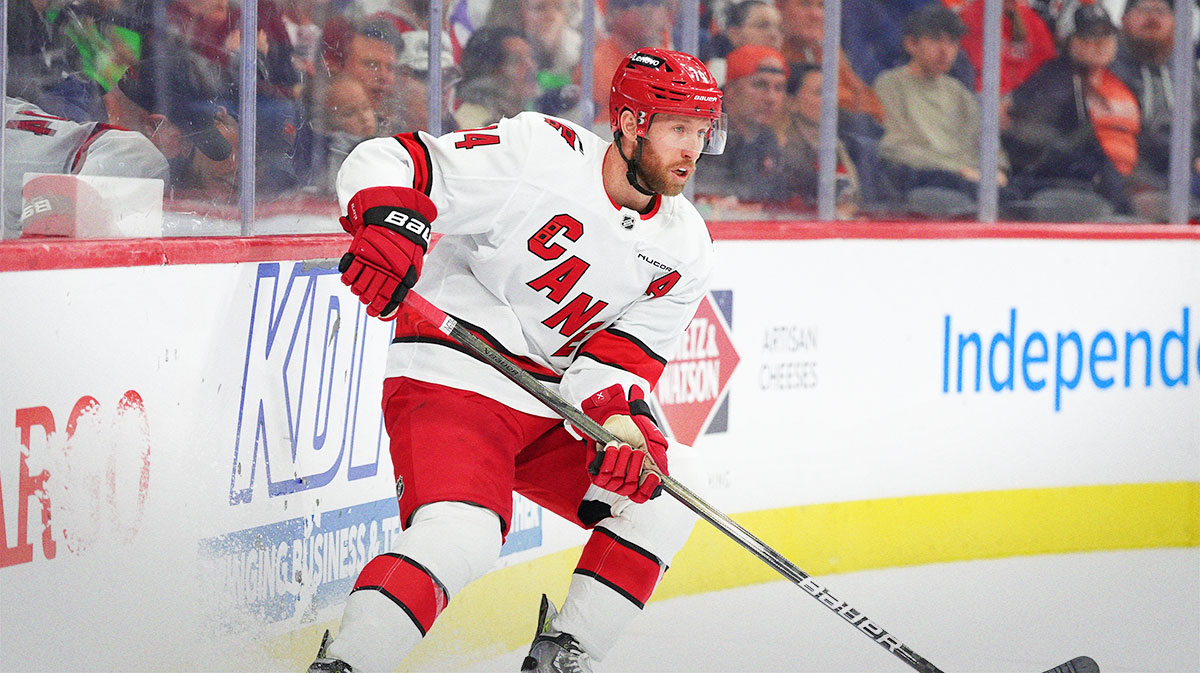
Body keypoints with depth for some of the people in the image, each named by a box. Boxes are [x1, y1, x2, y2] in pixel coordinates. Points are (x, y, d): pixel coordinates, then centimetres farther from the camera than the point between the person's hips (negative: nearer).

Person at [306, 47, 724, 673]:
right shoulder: (538, 153, -14)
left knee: (661, 493, 1)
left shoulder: (682, 249, 5)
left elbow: (624, 354, 0)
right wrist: (391, 226, -35)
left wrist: (619, 419, -21)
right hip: (453, 382, -8)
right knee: (460, 534, -29)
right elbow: (385, 163, -14)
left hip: (550, 408, 8)